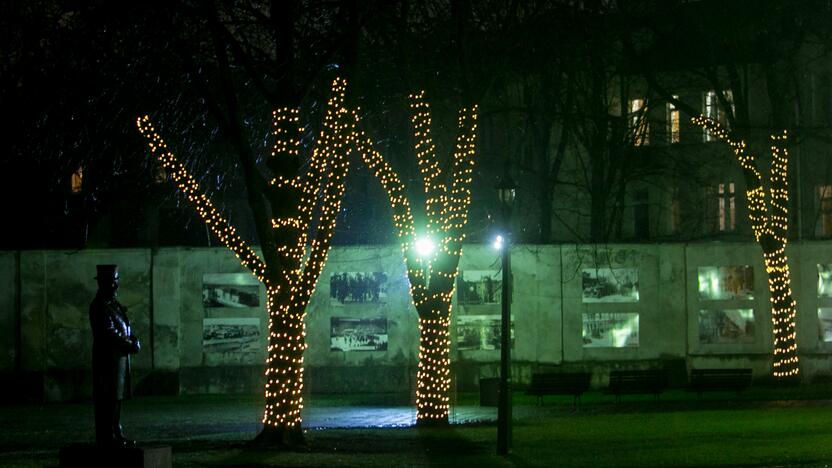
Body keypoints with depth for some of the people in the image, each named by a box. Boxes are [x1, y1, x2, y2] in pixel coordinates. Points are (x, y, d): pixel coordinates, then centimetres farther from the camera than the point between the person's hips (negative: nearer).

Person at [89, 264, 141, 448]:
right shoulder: (100, 306, -13)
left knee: (116, 397, 14)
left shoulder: (113, 304, 17)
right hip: (108, 358, -10)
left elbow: (125, 328, 18)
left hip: (120, 356, 10)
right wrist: (130, 345, -13)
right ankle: (107, 437, -7)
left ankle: (115, 434, 20)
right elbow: (110, 334, -19)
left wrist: (133, 341, -2)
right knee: (108, 398, -8)